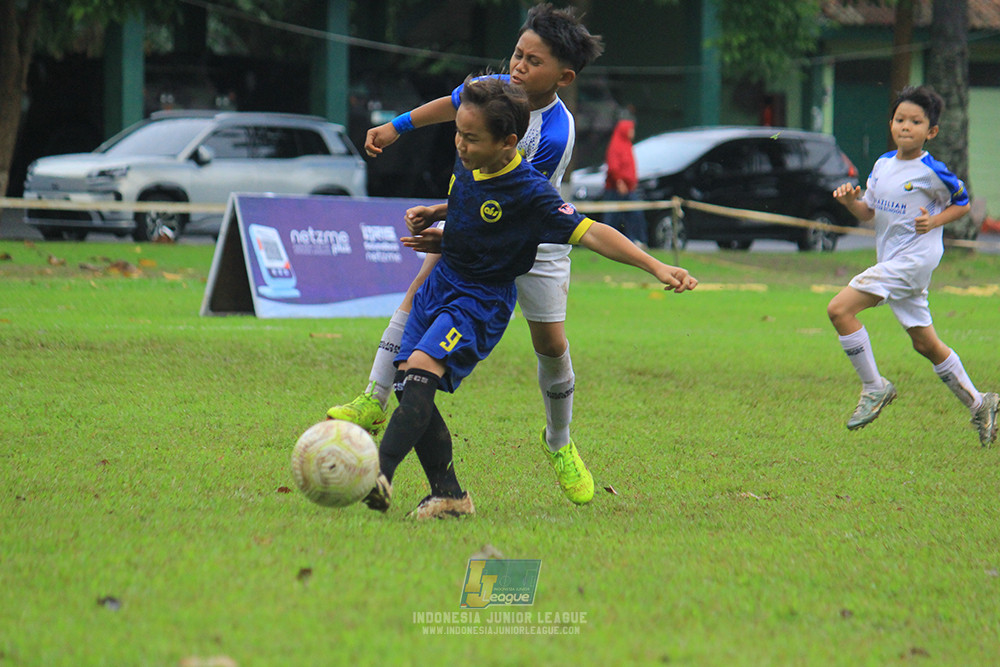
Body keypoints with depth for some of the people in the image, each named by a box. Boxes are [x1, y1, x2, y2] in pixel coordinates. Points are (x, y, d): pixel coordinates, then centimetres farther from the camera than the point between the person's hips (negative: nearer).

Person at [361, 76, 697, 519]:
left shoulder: (529, 193, -22)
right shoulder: (467, 163, -1)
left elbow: (588, 232, -24)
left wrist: (655, 266, -31)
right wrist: (434, 215, 4)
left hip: (481, 301, -8)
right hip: (441, 283, 8)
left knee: (421, 369, -28)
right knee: (407, 384, 0)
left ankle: (379, 474, -39)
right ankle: (448, 494, 9)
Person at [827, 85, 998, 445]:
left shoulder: (931, 172, -11)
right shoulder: (883, 165, 9)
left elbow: (962, 203, 2)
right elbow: (868, 212, 15)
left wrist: (933, 222, -14)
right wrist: (850, 201, -6)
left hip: (914, 258, -8)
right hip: (891, 260, 8)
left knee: (840, 309, -17)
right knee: (925, 342, 13)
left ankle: (874, 388, -7)